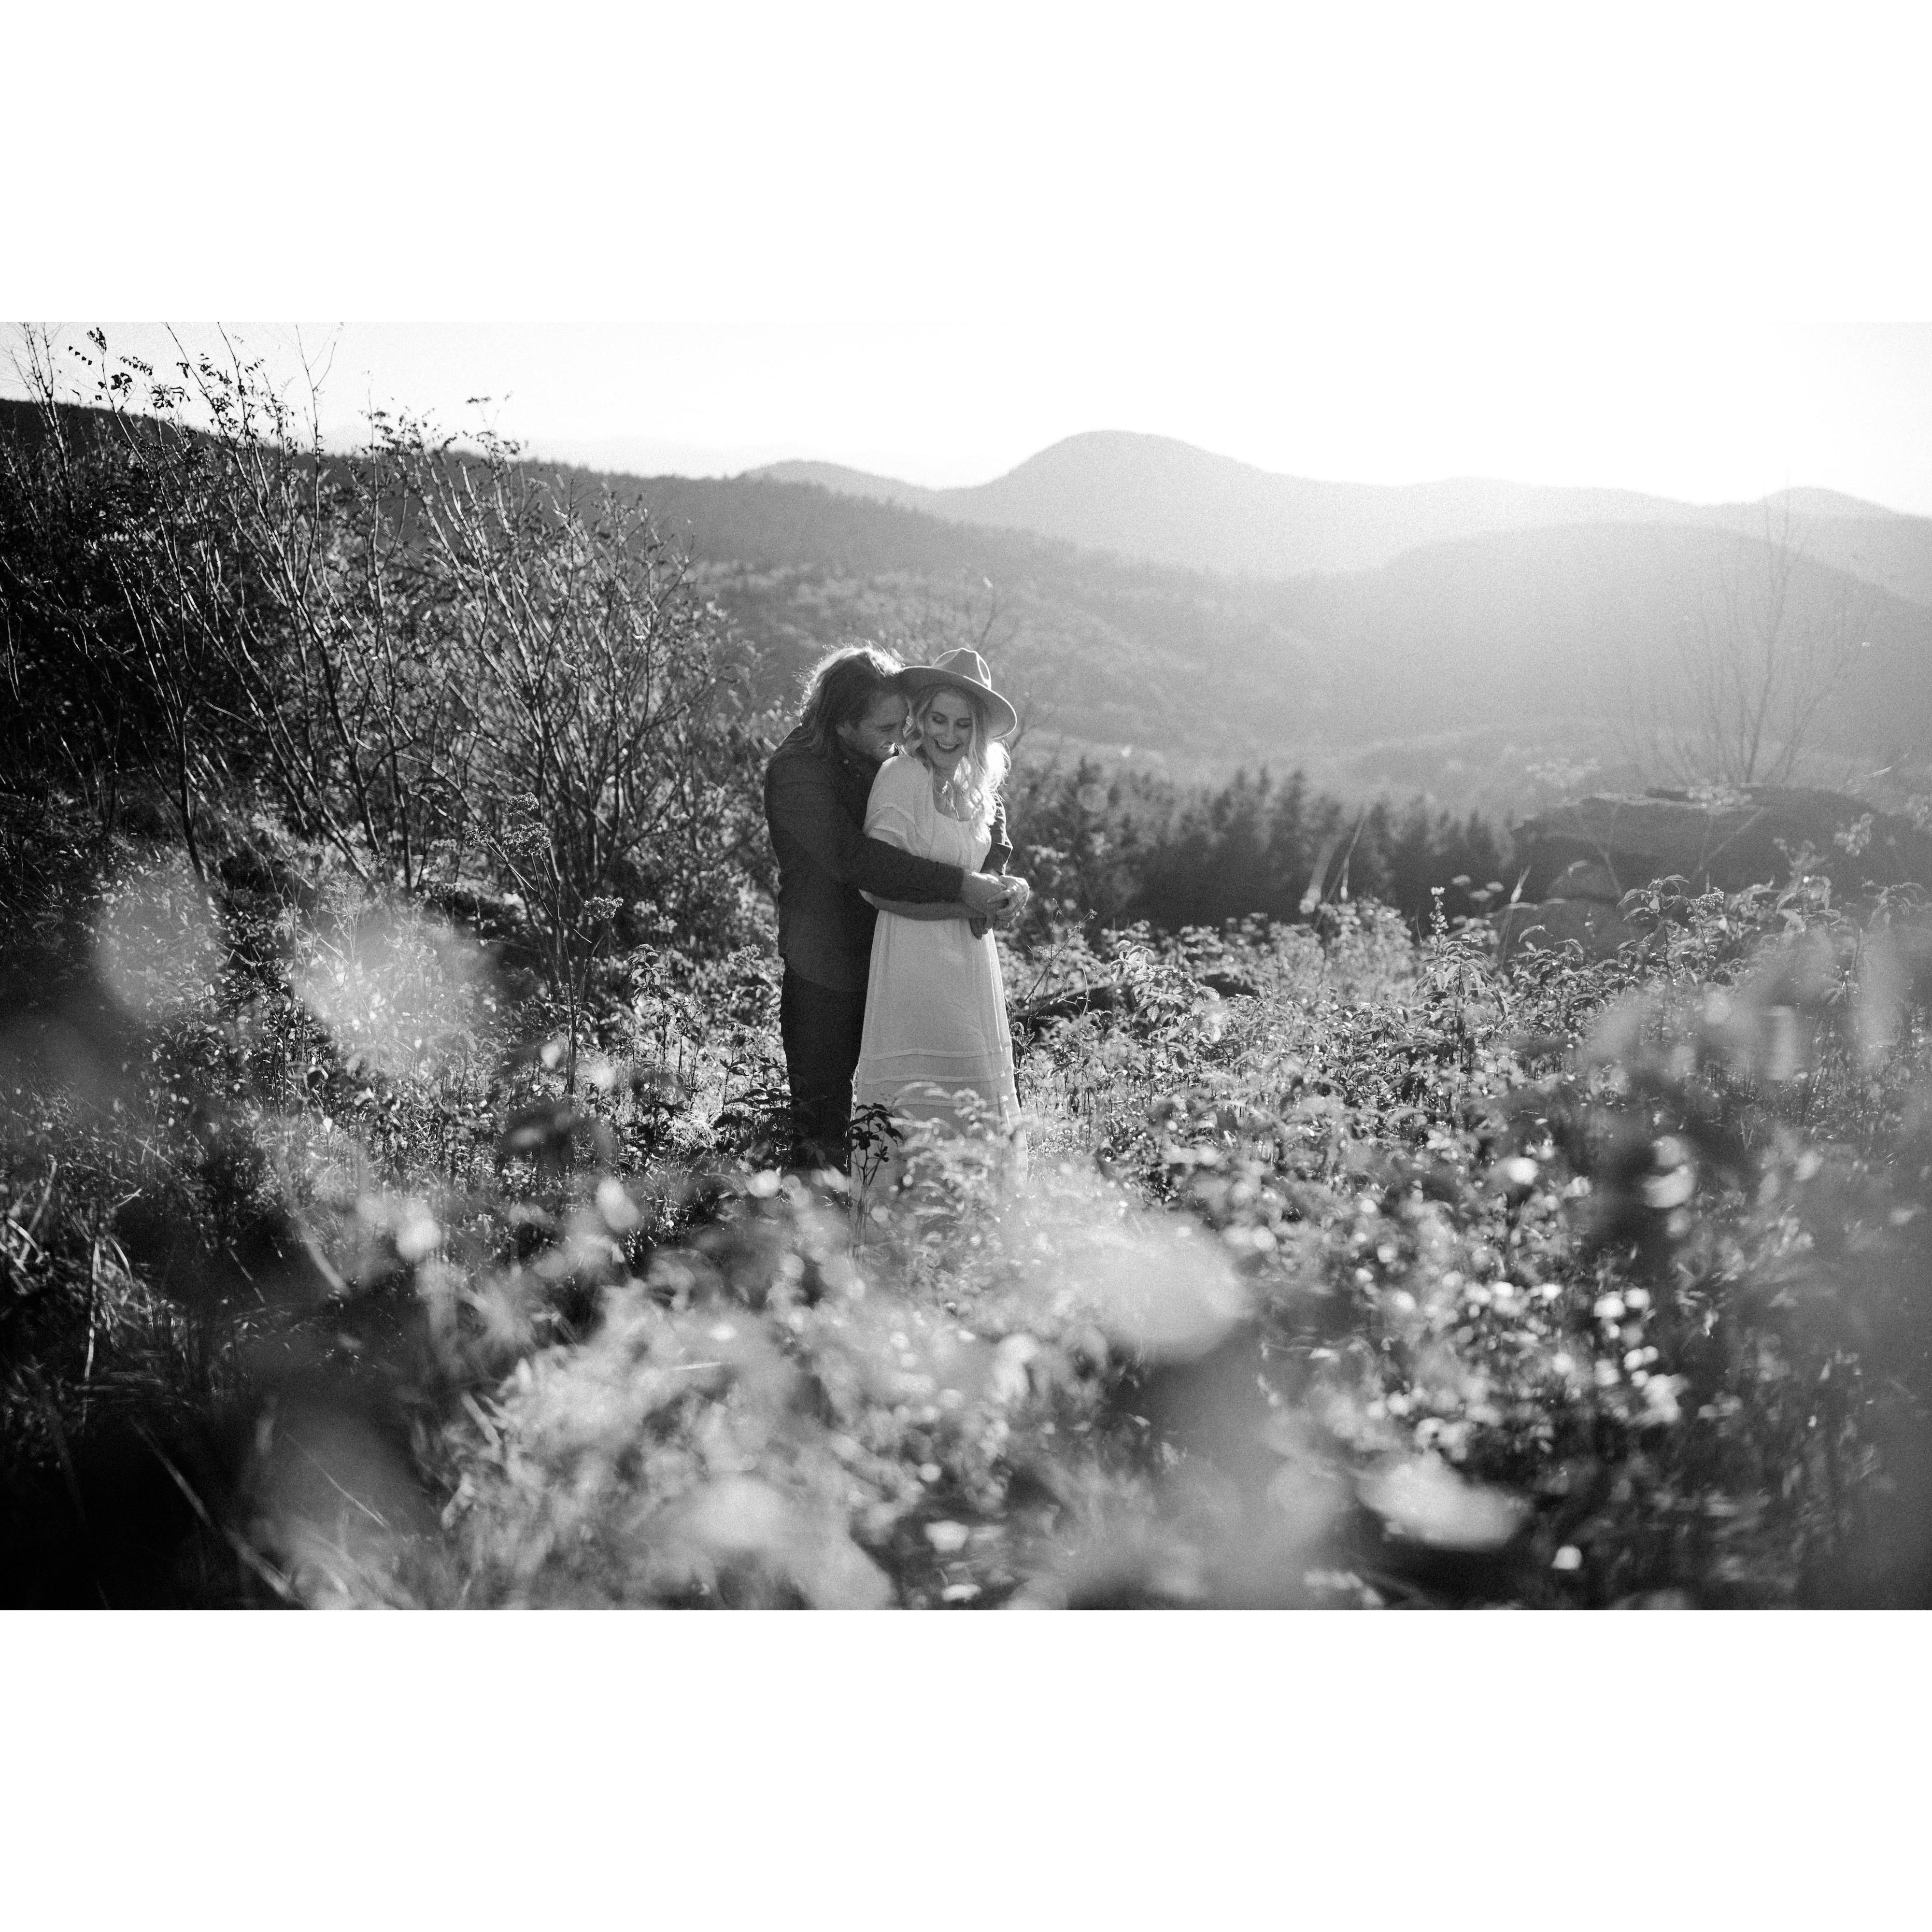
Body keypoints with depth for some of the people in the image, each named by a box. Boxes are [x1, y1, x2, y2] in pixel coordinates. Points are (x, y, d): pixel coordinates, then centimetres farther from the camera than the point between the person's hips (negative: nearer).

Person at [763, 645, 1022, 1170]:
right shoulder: (796, 771, -16)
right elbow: (854, 859, -30)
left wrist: (990, 874, -14)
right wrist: (958, 883, -32)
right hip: (826, 975, -5)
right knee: (823, 1122, 2)